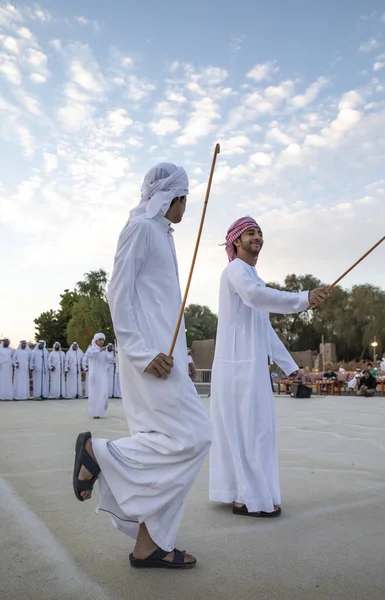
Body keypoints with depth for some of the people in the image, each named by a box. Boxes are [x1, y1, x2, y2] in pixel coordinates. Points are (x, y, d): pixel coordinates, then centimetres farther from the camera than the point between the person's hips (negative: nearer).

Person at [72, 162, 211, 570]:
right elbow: (119, 294, -12)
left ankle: (149, 545, 14)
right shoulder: (140, 227, -4)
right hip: (150, 353, -10)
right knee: (190, 438, -10)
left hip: (163, 354, 10)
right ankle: (98, 451, 3)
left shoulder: (161, 234, 24)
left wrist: (180, 358, 19)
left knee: (167, 445, 7)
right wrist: (141, 352, -19)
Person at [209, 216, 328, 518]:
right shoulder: (236, 269, -6)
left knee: (239, 429, 12)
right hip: (240, 363, -10)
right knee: (250, 428, -7)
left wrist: (289, 365, 22)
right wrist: (302, 299, -36)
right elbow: (254, 295, -31)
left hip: (251, 363, 10)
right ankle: (250, 498, 1)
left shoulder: (253, 276, 25)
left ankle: (239, 493, 20)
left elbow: (266, 330, 24)